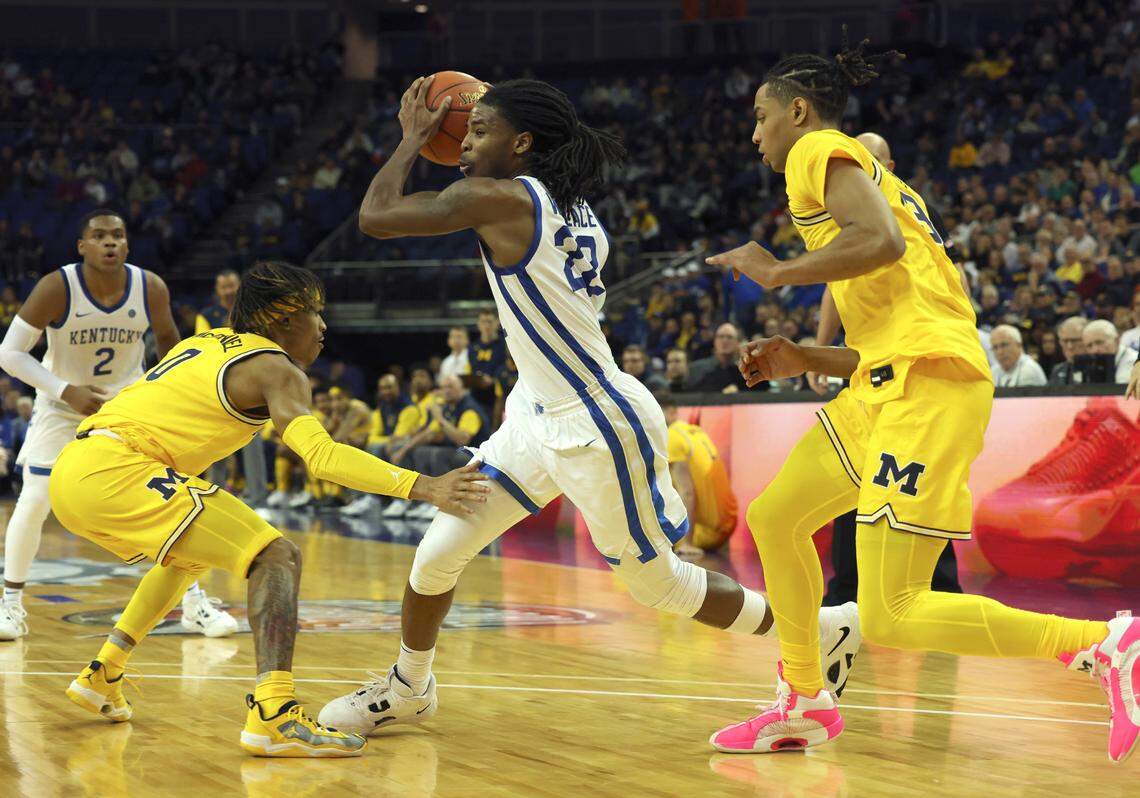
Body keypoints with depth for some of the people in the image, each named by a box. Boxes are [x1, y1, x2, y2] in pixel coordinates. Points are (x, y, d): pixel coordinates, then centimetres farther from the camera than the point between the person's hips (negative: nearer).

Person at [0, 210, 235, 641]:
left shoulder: (151, 288, -17)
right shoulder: (56, 288, -25)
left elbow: (166, 336, 5)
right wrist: (66, 391, -29)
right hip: (63, 404, -2)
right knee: (35, 500, -10)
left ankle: (195, 603, 4)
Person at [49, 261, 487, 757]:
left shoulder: (210, 343, 25)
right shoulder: (276, 368, -1)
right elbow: (321, 455, -16)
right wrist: (422, 487, -23)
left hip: (71, 471, 9)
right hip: (112, 469, -9)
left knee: (191, 554, 34)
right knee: (277, 557, -12)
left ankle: (103, 676, 34)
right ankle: (273, 717, -30)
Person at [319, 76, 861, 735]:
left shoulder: (498, 199, -18)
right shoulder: (574, 212, 7)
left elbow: (376, 216, -16)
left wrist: (413, 138, -1)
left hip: (600, 430, -9)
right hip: (542, 417, 9)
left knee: (660, 585, 7)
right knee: (438, 552, 6)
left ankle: (824, 629, 24)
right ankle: (408, 689, 27)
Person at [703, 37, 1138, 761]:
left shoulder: (821, 151, 1)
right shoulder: (866, 164, 29)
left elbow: (882, 240, -20)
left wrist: (778, 271, -8)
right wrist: (806, 361, 22)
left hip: (925, 387, -10)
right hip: (887, 383, 10)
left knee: (889, 617, -15)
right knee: (775, 517, 20)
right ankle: (807, 704, 29)